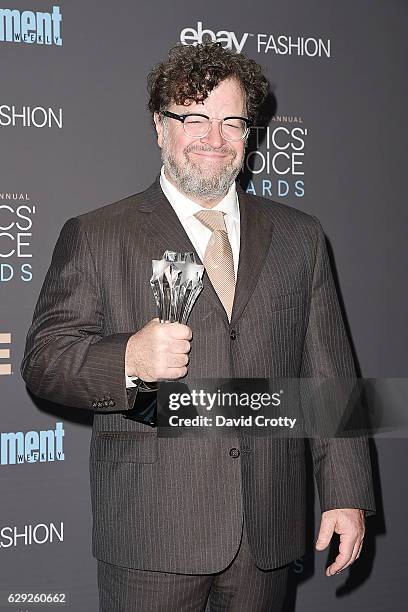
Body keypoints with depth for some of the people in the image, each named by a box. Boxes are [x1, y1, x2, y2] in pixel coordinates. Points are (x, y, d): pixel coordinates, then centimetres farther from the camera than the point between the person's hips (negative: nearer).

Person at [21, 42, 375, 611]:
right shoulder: (94, 237, 1)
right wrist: (128, 359, -23)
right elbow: (42, 359, -4)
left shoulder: (299, 237, 9)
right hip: (151, 533, -2)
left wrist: (346, 494, 3)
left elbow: (330, 376, 8)